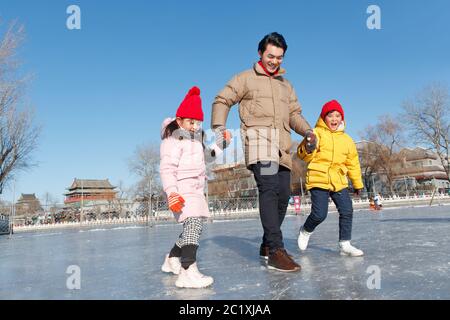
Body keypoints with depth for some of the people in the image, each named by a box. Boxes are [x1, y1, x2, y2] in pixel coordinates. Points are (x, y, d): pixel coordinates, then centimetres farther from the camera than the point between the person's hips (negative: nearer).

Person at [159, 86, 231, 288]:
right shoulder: (173, 141, -11)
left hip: (195, 190, 10)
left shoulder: (196, 140, 19)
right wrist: (171, 193, -31)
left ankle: (172, 259, 36)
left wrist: (221, 143, 21)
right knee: (194, 222, -27)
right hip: (181, 190, -10)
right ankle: (188, 272, -35)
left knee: (193, 226, 18)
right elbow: (166, 168, -20)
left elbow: (206, 156, 33)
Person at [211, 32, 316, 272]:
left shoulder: (286, 85, 28)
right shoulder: (246, 78, 11)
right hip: (258, 136, -6)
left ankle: (267, 245, 19)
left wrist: (307, 130, 1)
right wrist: (218, 126, -12)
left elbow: (294, 113, 21)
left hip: (282, 145, 6)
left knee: (283, 194, 4)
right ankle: (276, 250, -25)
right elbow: (221, 101, 6)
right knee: (269, 188, -24)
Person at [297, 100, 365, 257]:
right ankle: (305, 231, 22)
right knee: (319, 214, -10)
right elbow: (303, 155, -10)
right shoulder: (317, 133, -4)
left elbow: (353, 163, 20)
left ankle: (345, 244, 12)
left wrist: (357, 183, 22)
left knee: (347, 211, -2)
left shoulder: (347, 140, 12)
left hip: (339, 182, 5)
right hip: (318, 179, -5)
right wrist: (308, 149, -33)